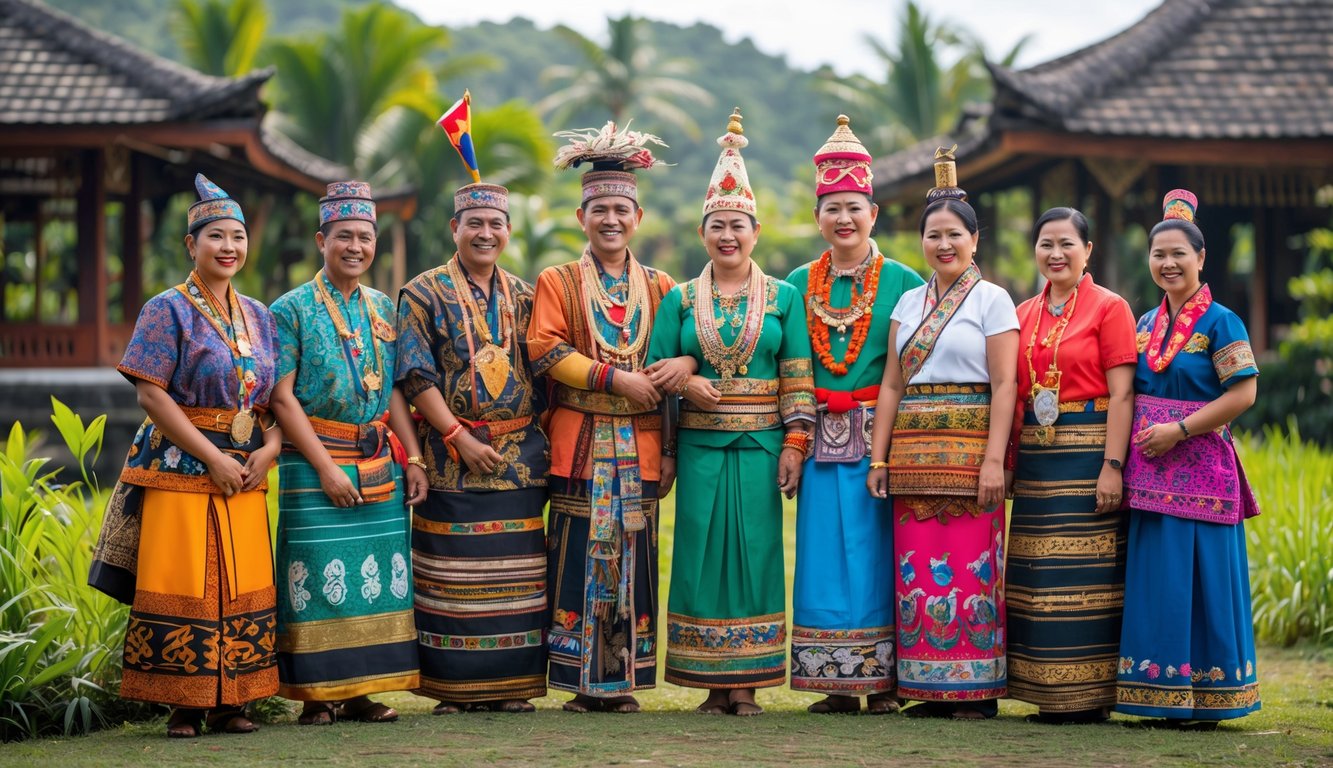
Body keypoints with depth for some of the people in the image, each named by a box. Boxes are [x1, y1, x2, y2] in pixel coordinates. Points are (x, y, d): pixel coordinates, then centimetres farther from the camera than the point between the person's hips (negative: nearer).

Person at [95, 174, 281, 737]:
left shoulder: (259, 317, 14)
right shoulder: (168, 310, -2)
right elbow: (151, 394, -10)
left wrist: (270, 449, -6)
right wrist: (212, 458, -15)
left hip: (246, 473, 5)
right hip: (182, 469, -5)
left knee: (242, 586, 4)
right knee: (184, 587, -5)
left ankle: (229, 702, 11)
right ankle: (183, 705, 2)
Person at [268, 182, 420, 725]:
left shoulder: (383, 309, 12)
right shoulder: (292, 309, -3)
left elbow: (394, 391, 14)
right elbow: (282, 396, -8)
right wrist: (326, 467, -14)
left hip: (378, 465, 5)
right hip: (314, 464, -5)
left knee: (376, 576, 4)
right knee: (320, 576, -5)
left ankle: (360, 692, 12)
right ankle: (317, 696, 3)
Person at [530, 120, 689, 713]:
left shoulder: (660, 287, 13)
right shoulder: (557, 282, 5)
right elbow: (545, 350, -7)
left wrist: (686, 363, -10)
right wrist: (616, 378, -15)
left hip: (639, 443, 3)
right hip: (581, 442, -2)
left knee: (633, 559, 3)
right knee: (580, 559, -3)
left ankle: (623, 680, 10)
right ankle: (582, 683, 3)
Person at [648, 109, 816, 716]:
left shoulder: (783, 298, 6)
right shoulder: (680, 299, 8)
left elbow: (798, 378, 3)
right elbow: (656, 369, 8)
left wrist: (794, 444, -4)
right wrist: (684, 383, -13)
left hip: (761, 444, -1)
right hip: (699, 444, 1)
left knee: (754, 552, -1)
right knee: (701, 552, -1)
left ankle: (747, 681, 4)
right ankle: (712, 681, 6)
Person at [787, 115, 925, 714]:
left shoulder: (902, 282, 2)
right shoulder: (799, 284, 11)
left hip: (880, 438, -3)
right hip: (818, 439, 3)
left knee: (875, 555, -2)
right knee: (823, 557, 3)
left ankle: (882, 681, 4)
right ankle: (837, 683, 9)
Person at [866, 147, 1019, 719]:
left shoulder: (992, 300, 0)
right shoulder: (909, 303, 15)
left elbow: (1003, 384, -6)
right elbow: (891, 384, 13)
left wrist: (994, 460, -15)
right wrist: (879, 458, 5)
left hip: (969, 450, -5)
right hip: (914, 452, 5)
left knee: (972, 566, -5)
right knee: (917, 569, 2)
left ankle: (977, 690, 2)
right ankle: (930, 688, 9)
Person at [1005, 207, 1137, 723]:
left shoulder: (1109, 308, -3)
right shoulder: (1023, 314, 14)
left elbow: (1121, 394, -9)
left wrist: (1112, 465, -17)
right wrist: (1006, 459, 8)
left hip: (1087, 450, -6)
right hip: (1034, 457, 6)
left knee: (1087, 577, -4)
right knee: (1038, 578, 6)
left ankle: (1091, 695, 2)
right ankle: (1050, 695, 13)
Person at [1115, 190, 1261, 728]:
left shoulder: (1220, 323, -4)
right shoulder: (1145, 325, 15)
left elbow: (1243, 393, -12)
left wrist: (1178, 430, -16)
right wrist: (1133, 447, 4)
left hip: (1199, 469, -6)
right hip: (1149, 473, 6)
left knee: (1200, 582, -4)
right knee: (1154, 581, 6)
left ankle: (1205, 700, 3)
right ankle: (1161, 695, 12)